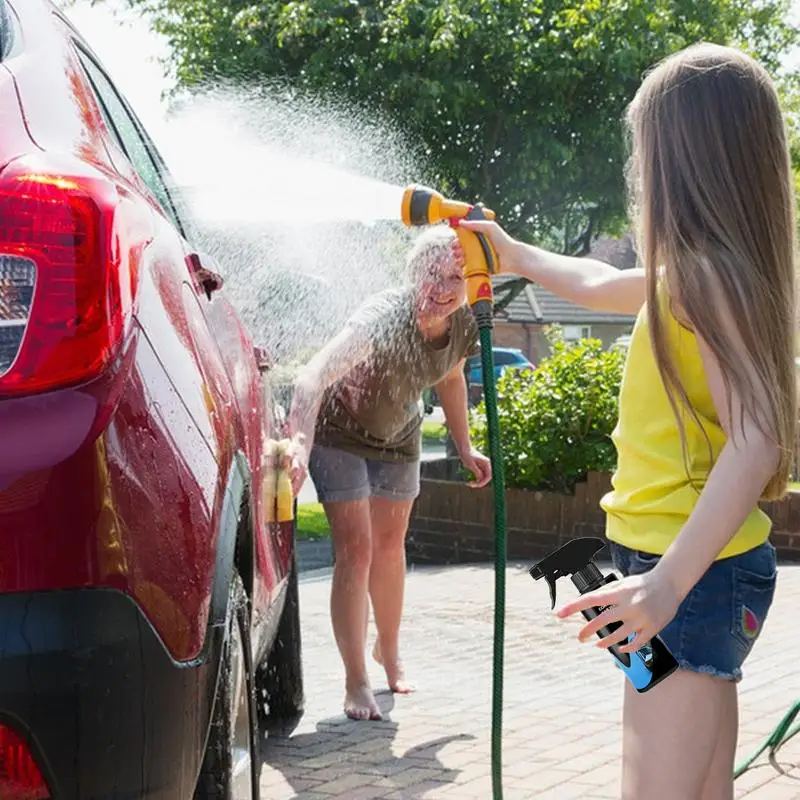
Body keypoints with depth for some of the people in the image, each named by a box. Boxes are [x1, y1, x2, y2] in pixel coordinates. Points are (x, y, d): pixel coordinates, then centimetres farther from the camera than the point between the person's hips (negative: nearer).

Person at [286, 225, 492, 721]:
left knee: (390, 545, 17)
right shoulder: (384, 317, -38)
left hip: (398, 436, 6)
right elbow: (315, 376, -52)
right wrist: (300, 444, -67)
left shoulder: (464, 325, -17)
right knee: (356, 549, -12)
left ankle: (389, 652, 39)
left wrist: (465, 447, 5)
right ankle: (357, 684, -5)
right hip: (340, 431, -6)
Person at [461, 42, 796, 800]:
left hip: (693, 573, -10)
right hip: (707, 567, 10)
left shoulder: (706, 275, -18)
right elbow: (601, 283, 33)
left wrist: (668, 583, -33)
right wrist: (513, 254, 45)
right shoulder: (692, 273, 11)